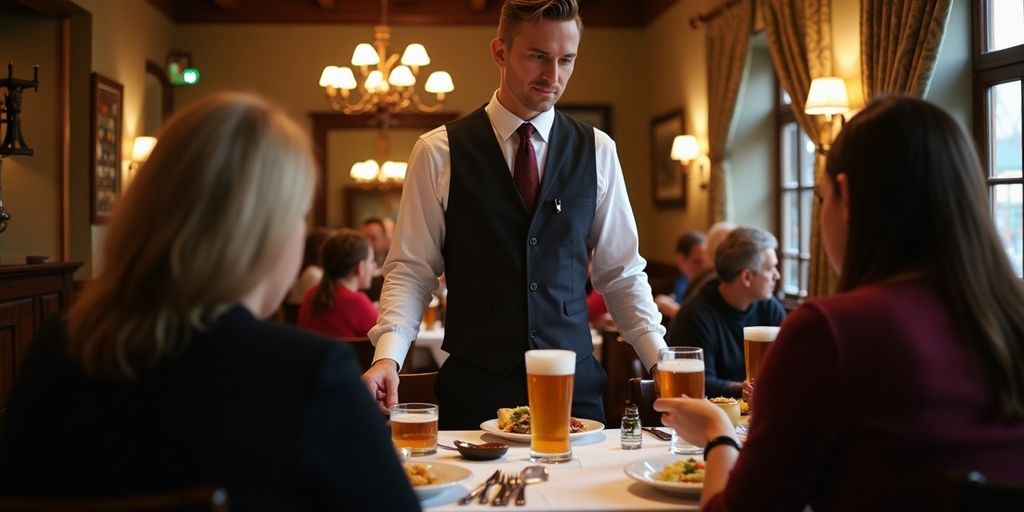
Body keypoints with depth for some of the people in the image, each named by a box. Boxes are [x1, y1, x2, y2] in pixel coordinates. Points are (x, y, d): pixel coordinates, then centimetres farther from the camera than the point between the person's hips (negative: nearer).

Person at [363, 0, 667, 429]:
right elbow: (410, 271, -1)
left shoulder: (597, 151, 4)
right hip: (475, 388, -1)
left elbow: (621, 274, 8)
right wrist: (388, 355, -17)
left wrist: (661, 361, -4)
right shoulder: (438, 152, -2)